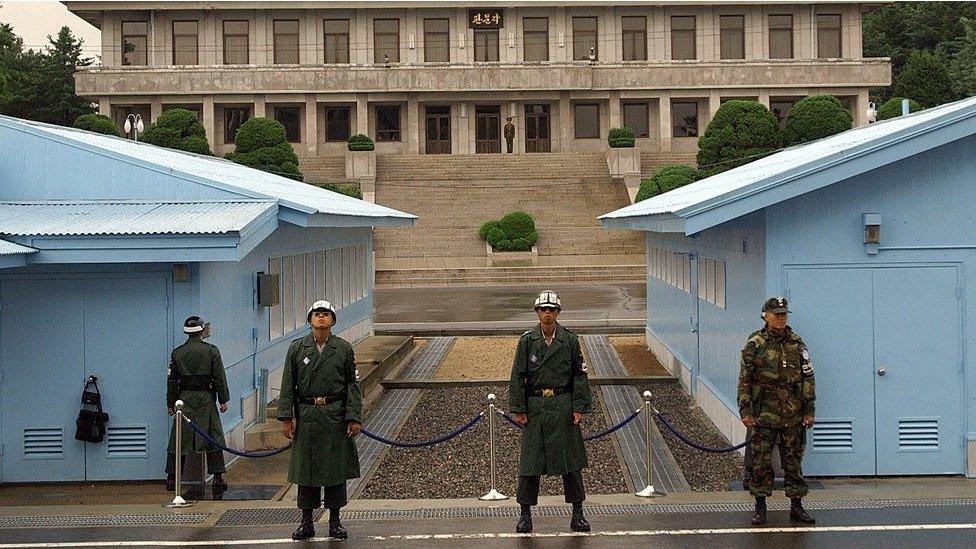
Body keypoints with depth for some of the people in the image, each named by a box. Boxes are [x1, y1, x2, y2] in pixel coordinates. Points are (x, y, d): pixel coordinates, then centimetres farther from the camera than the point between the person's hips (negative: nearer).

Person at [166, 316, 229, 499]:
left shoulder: (177, 353, 3)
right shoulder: (211, 351, -4)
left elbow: (172, 380, 6)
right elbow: (219, 378, -4)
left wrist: (171, 403, 14)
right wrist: (223, 400, 3)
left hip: (184, 399, 2)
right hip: (206, 399, -2)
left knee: (178, 440, 8)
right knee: (214, 439, 4)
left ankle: (172, 478, 10)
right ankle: (218, 478, 1)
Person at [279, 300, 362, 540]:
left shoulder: (344, 348, 4)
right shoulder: (297, 348, 5)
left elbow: (352, 385, 3)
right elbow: (288, 385, 4)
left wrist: (354, 418, -4)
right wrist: (286, 417, -3)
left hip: (336, 415, 0)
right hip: (306, 415, 0)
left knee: (336, 467, 4)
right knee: (305, 467, 5)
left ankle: (335, 521, 15)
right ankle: (306, 521, 15)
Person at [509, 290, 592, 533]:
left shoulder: (570, 340, 2)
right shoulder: (527, 341, 0)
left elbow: (579, 375, 4)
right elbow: (518, 376, 0)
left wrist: (579, 407, -2)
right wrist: (518, 409, -5)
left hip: (563, 405, 1)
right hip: (535, 406, -1)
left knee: (571, 459, 4)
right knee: (530, 459, 1)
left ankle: (577, 514, 14)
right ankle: (525, 514, 11)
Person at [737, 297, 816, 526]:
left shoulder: (797, 344, 6)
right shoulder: (754, 345, -1)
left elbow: (808, 378, 8)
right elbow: (744, 380, -1)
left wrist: (808, 411, 3)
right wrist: (745, 411, -6)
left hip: (793, 413, 2)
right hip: (764, 412, -2)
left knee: (793, 460, 7)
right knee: (761, 460, 1)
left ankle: (797, 506, 14)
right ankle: (760, 507, 10)